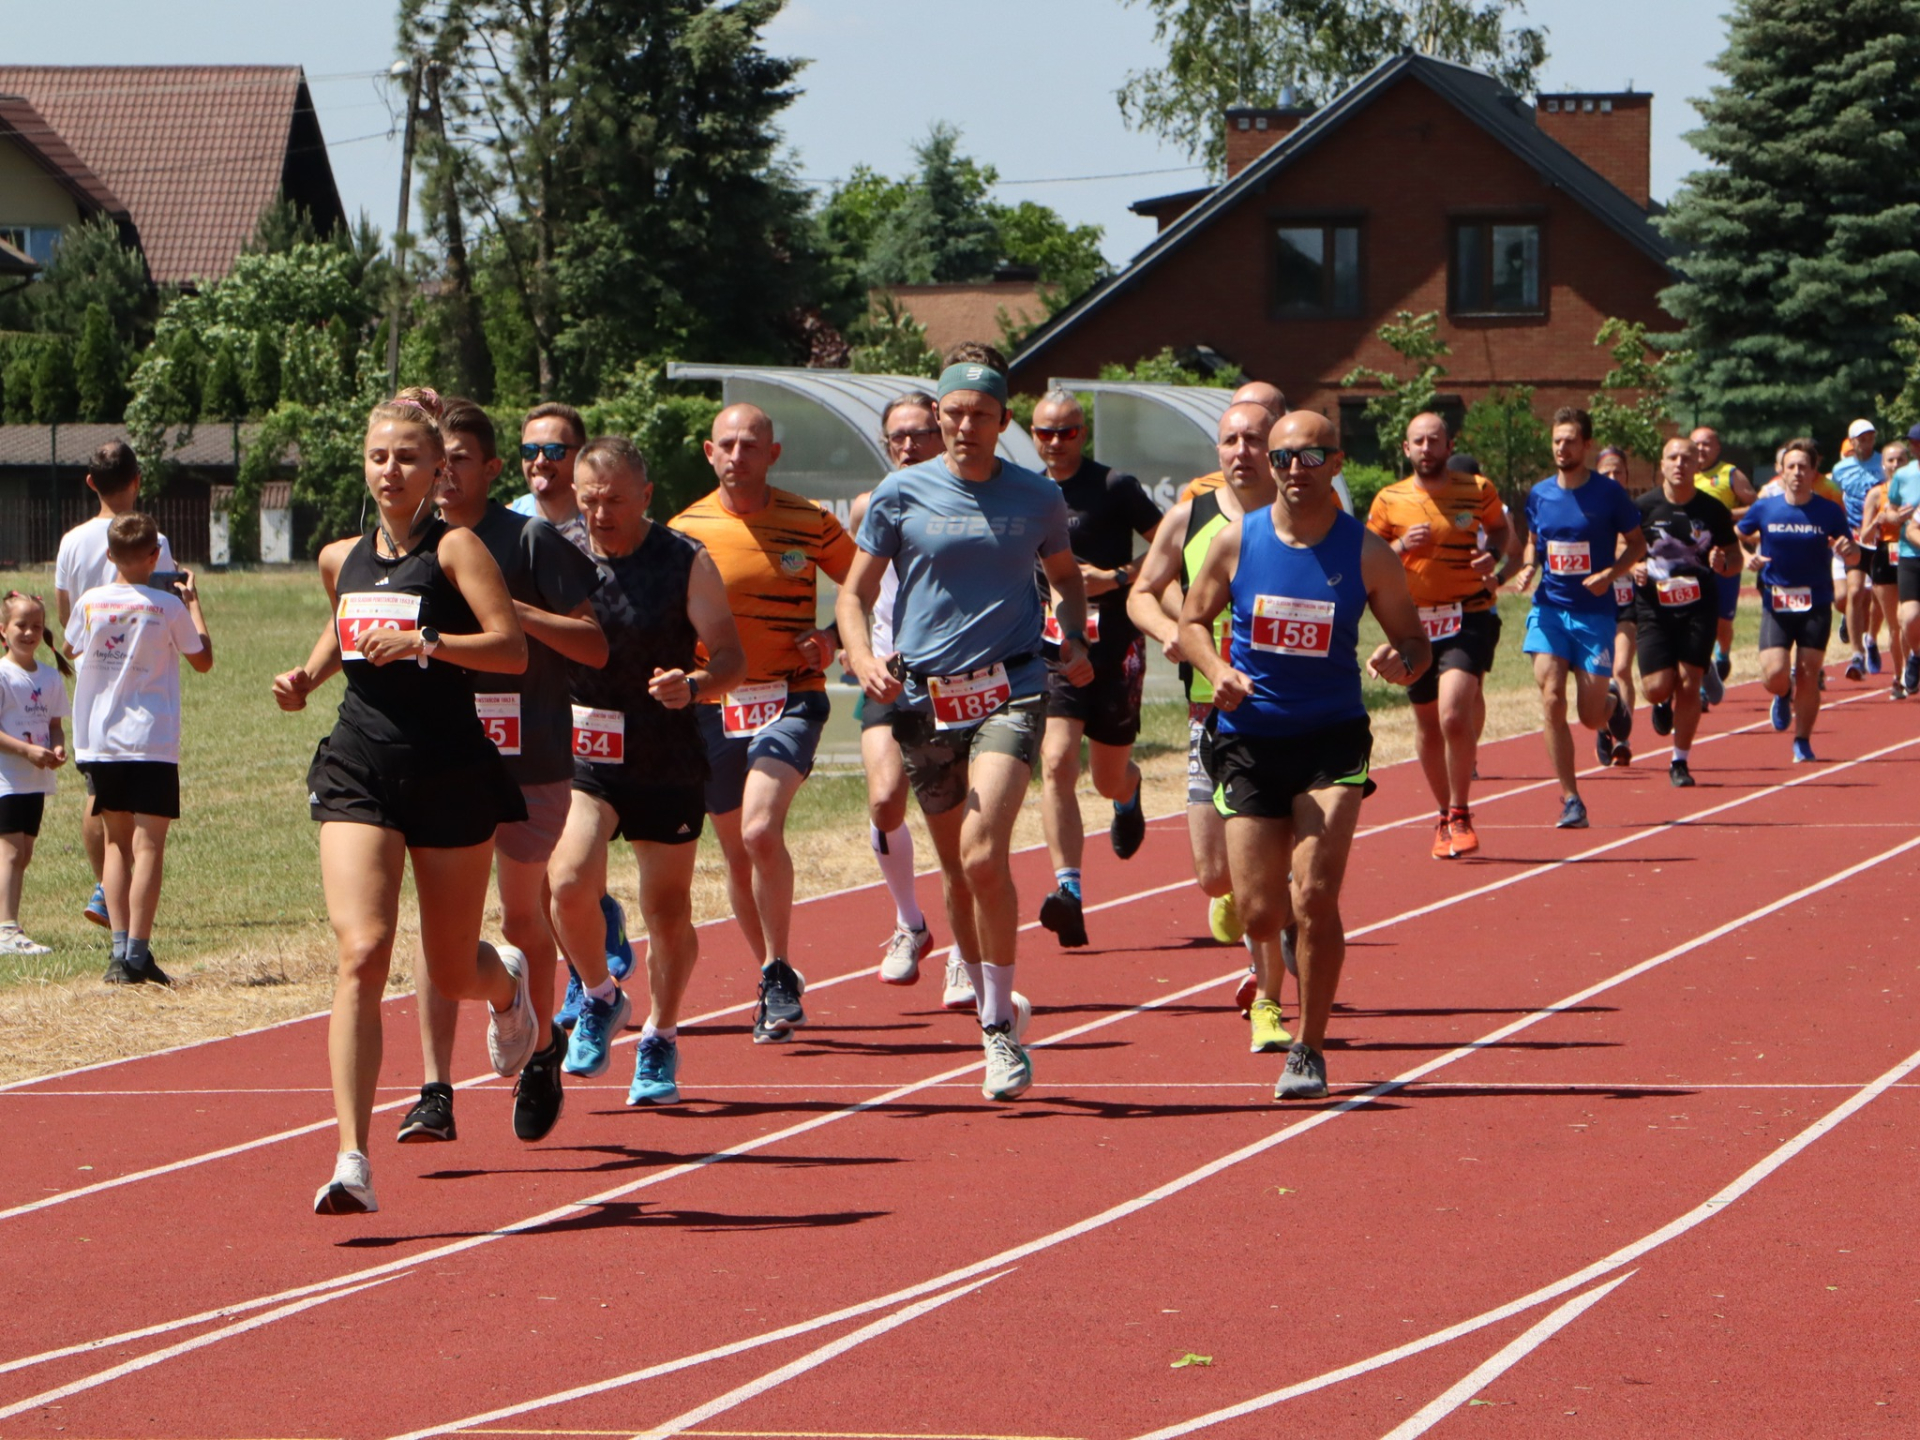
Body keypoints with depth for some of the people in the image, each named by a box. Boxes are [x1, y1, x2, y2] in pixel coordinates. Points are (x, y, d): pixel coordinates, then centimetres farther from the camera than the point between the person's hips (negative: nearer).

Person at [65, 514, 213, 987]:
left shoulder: (89, 603, -1)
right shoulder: (168, 607, -8)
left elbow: (73, 649, 20)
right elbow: (202, 660, 6)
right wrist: (192, 600, 14)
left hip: (99, 739, 3)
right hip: (151, 739, -3)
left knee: (117, 841, 14)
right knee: (148, 845, -3)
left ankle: (120, 948, 4)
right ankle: (137, 954, -11)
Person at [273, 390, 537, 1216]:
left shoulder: (455, 549, -5)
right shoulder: (341, 559, 10)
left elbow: (512, 650, -15)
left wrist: (423, 642, -26)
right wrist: (307, 678, 12)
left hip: (450, 772, -2)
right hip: (358, 767, 3)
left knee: (453, 972, 10)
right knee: (362, 952, -17)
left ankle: (506, 981, 51)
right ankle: (352, 1161, -21)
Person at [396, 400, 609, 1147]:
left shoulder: (529, 541, -4)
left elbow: (594, 645, -6)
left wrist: (509, 608, -18)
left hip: (528, 758, -2)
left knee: (523, 913, 10)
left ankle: (541, 1056, 34)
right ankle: (435, 1090, -12)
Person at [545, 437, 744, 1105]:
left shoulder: (686, 563, -5)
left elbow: (731, 657, -7)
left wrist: (693, 686, -28)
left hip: (667, 764, -1)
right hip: (579, 756, 1)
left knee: (668, 910, 6)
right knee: (569, 882, -21)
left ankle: (659, 1040, 28)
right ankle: (599, 998, 8)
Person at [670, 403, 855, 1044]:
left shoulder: (809, 522, -1)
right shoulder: (685, 530, 2)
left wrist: (834, 637, -4)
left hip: (791, 698, -3)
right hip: (712, 707, 3)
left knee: (760, 831, -23)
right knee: (737, 852, 9)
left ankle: (779, 974, -7)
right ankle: (774, 981, 27)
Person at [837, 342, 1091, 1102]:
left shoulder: (1037, 497, 4)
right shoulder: (901, 494, 2)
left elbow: (1066, 573, 23)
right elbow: (855, 591, 6)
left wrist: (1074, 639, 4)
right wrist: (862, 658, -13)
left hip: (1009, 692, -2)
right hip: (923, 697, 2)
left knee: (984, 854, -19)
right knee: (957, 870, 10)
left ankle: (1000, 1024, -9)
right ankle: (991, 1004, 30)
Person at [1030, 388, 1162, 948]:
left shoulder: (1115, 487, -5)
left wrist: (1115, 578, -15)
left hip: (1113, 646, -3)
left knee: (1109, 778, 9)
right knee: (1056, 764, -17)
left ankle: (1129, 791, 48)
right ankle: (1067, 889, -22)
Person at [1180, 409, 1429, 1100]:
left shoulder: (1368, 553, -4)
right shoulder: (1237, 541, -1)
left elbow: (1414, 642, 4)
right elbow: (1192, 621, 10)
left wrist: (1401, 662, -20)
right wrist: (1218, 670, -10)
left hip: (1332, 738, -1)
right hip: (1249, 739, 2)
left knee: (1315, 896, -16)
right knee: (1260, 912, 2)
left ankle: (1310, 1050, 0)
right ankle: (1270, 982, 41)